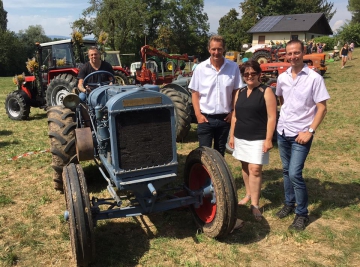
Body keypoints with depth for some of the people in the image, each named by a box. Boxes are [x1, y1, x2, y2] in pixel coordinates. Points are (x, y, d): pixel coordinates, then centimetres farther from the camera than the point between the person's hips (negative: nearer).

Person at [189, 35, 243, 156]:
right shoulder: (201, 68, -5)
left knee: (220, 152, 16)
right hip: (205, 118, -1)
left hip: (224, 118, 2)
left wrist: (233, 112, -4)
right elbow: (195, 93, -1)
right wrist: (198, 114, -9)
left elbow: (236, 92, 4)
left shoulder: (233, 67, -3)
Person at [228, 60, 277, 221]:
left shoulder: (266, 92, -6)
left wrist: (268, 139, -15)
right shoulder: (240, 93, 11)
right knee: (245, 167, 14)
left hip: (258, 139, -5)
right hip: (240, 137, 6)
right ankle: (249, 194, 31)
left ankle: (255, 205, 0)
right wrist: (232, 135, 12)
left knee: (255, 170, -8)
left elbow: (271, 117, -10)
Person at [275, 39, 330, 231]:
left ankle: (302, 214, 9)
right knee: (286, 171, 15)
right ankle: (289, 203, 33)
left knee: (295, 174, -9)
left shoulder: (314, 78, -12)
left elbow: (322, 108, -11)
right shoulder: (282, 78, 3)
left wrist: (310, 131, -17)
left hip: (301, 134, -5)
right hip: (282, 131, 5)